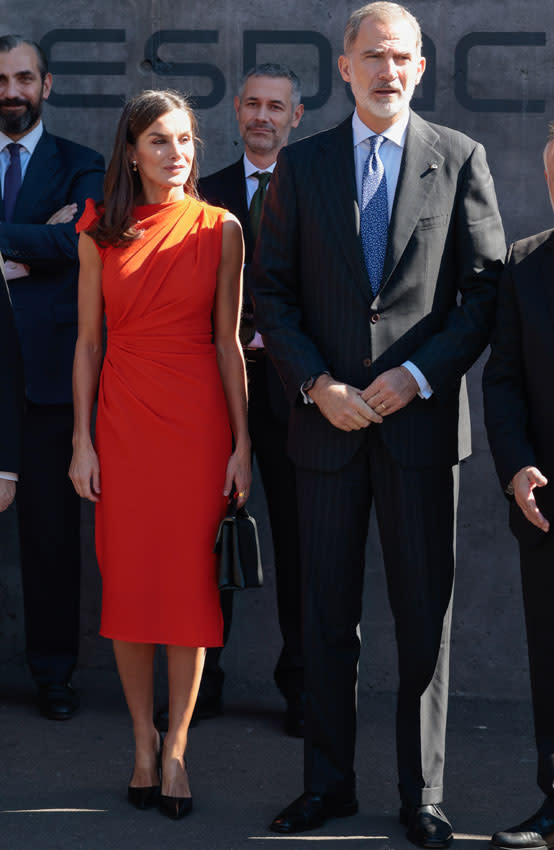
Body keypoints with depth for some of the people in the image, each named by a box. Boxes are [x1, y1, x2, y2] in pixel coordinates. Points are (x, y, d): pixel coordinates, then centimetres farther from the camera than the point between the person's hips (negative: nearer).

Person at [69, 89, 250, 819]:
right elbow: (88, 342, 5)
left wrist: (243, 444, -1)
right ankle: (144, 742, 17)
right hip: (123, 420, 1)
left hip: (197, 421, -1)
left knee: (191, 582, 0)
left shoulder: (219, 230, 1)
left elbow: (228, 342, 2)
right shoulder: (100, 233, 4)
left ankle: (176, 748, 10)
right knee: (127, 581, 4)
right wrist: (81, 442, 0)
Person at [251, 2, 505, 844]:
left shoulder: (460, 159, 3)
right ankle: (329, 782, 21)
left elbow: (487, 287, 0)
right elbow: (272, 291, 5)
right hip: (327, 422, 1)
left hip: (421, 420, -1)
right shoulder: (302, 165, 7)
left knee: (426, 615, 4)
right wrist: (315, 384, -7)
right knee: (328, 614, 8)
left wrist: (418, 375, -11)